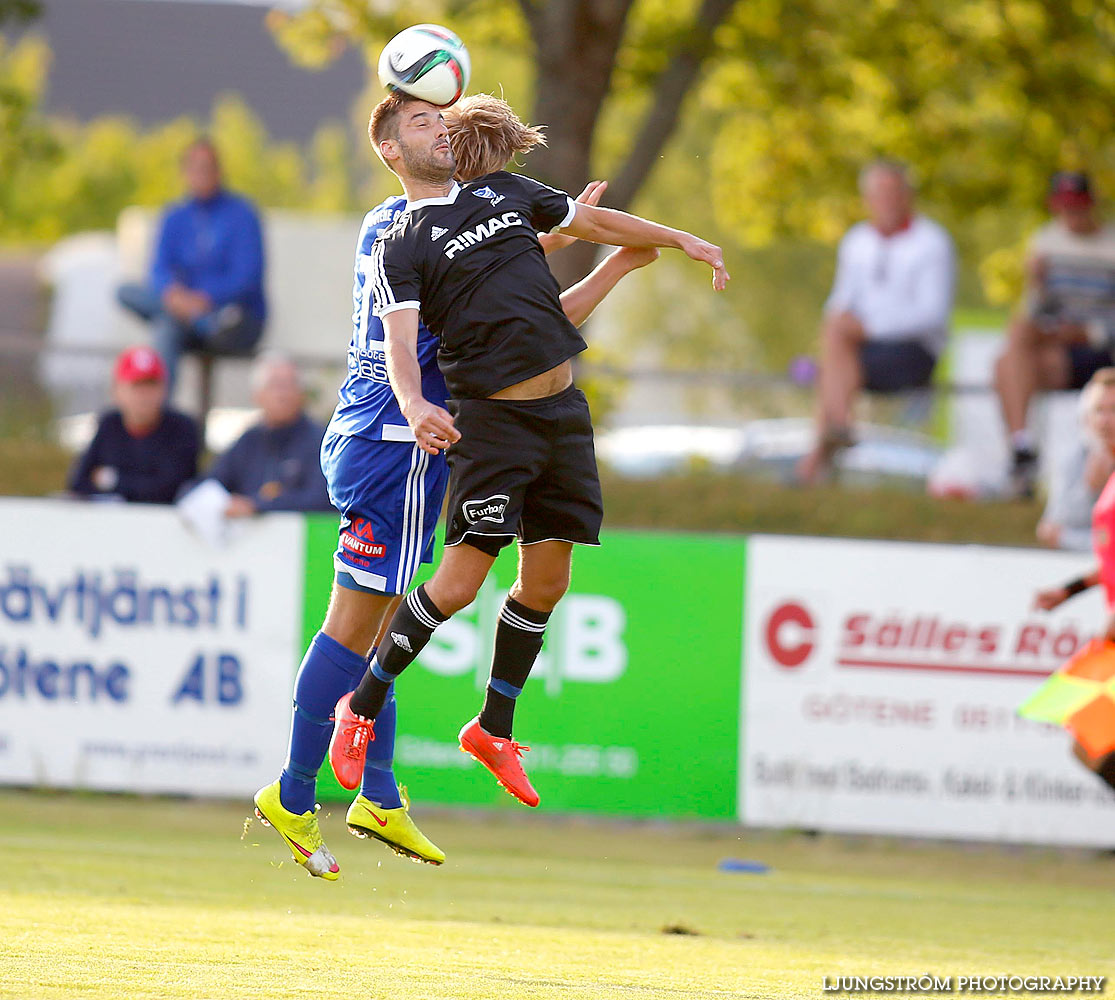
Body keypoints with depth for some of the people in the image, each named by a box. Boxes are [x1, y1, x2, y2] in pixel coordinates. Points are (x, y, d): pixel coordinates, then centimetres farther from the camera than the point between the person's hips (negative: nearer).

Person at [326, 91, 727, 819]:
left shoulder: (504, 193, 15)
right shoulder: (400, 248, -3)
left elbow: (591, 221, 28)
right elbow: (400, 343, -16)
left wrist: (682, 240, 25)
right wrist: (414, 405, -35)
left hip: (564, 407, 6)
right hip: (492, 418, -6)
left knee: (547, 582, 7)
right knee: (462, 580, -14)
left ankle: (494, 730, 22)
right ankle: (363, 708, 2)